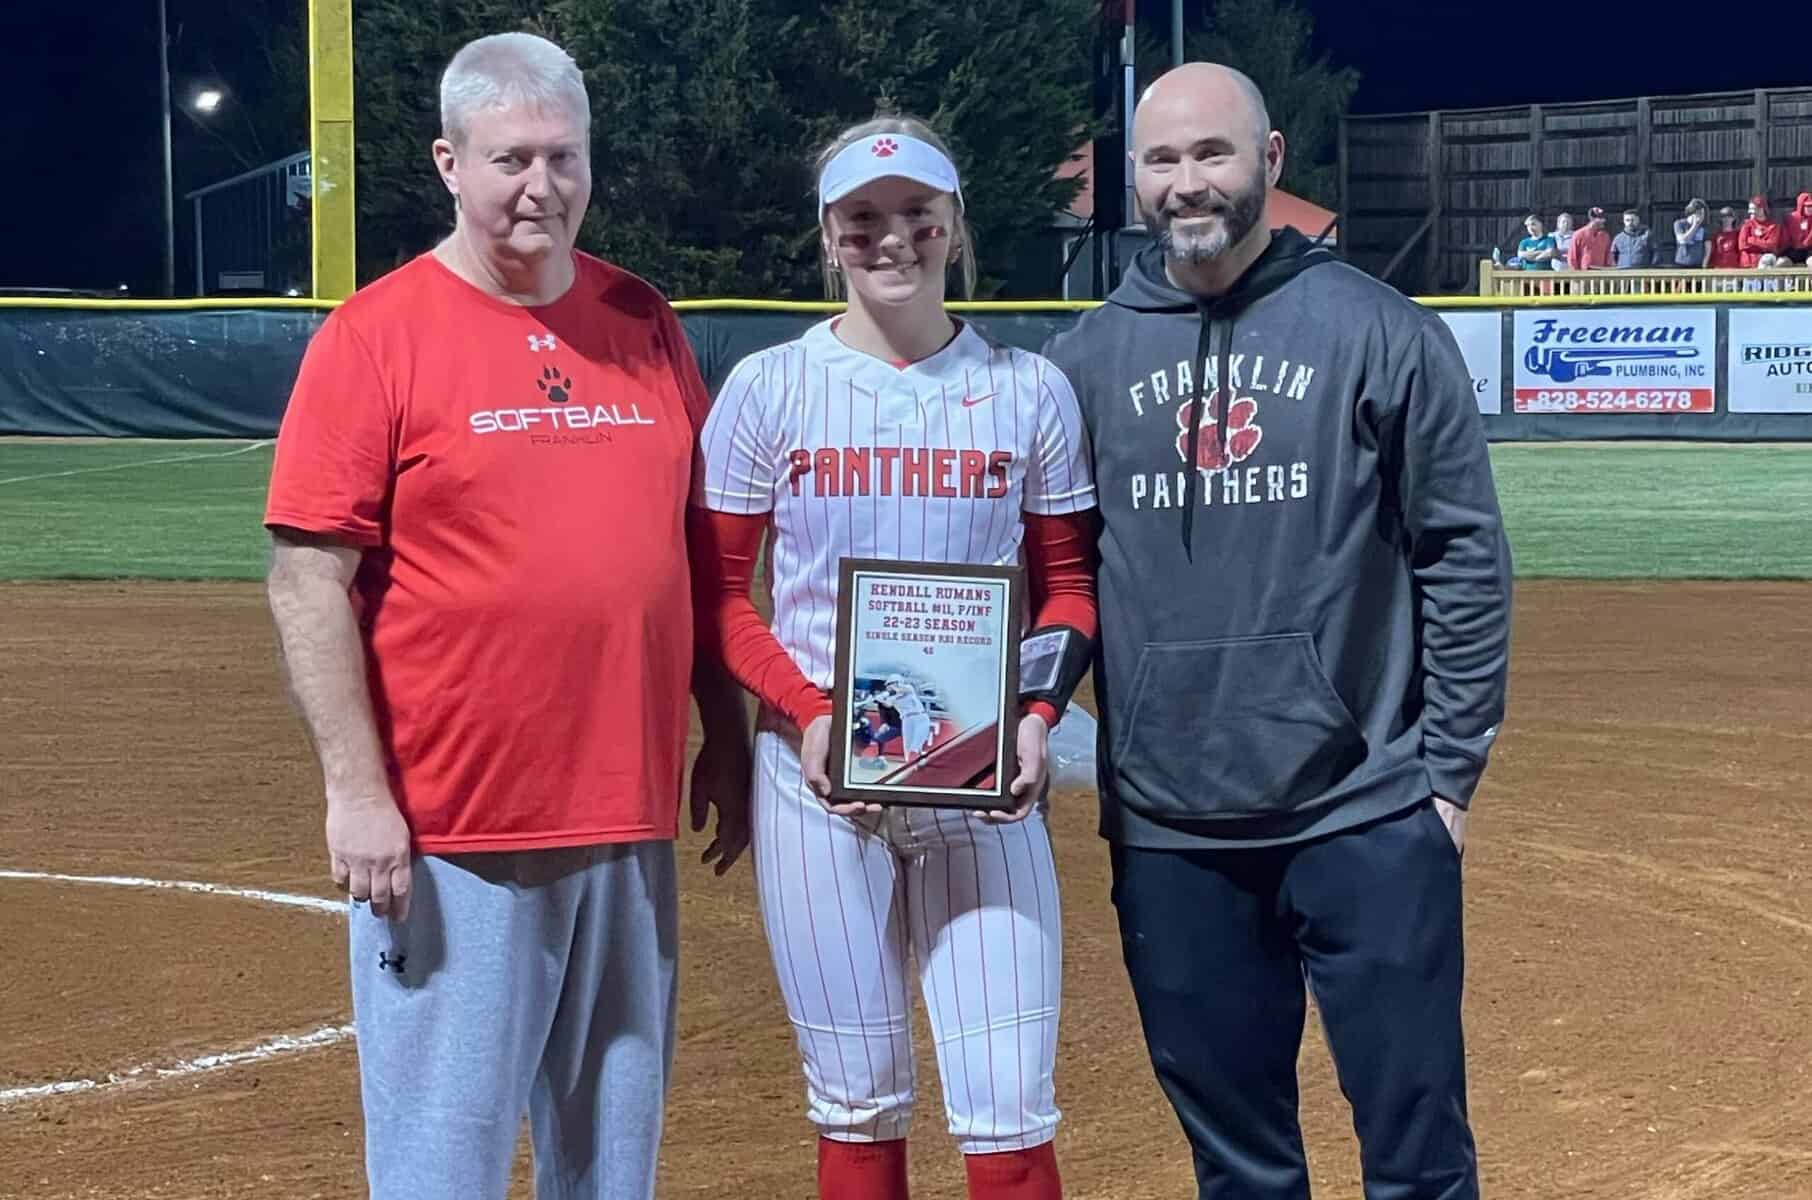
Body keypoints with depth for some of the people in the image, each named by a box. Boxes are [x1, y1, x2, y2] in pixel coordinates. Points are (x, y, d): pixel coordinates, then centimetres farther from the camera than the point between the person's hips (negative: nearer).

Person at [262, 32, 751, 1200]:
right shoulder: (375, 336, -6)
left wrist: (727, 736, 13)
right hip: (449, 836, -5)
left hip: (632, 822, 5)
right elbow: (309, 580, -9)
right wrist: (355, 789, -14)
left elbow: (698, 552, 17)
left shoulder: (644, 323, 9)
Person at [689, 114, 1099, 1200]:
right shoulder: (770, 388, 2)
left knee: (1009, 1112, -4)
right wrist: (807, 715, -13)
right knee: (858, 1105, 7)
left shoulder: (1029, 390, 4)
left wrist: (1038, 713, -9)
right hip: (816, 776, 0)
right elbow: (717, 592, 2)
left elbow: (1070, 582, 9)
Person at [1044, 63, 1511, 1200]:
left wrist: (1450, 770, -4)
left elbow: (1465, 558, -1)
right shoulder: (1086, 357, 6)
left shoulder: (1380, 331, -2)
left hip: (1368, 817, -2)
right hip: (1166, 831, 3)